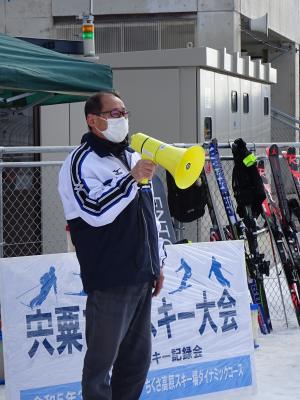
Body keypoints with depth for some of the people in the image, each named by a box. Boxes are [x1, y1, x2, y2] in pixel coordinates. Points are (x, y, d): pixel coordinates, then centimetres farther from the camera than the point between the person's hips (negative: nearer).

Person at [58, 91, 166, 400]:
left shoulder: (132, 157, 17)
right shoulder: (82, 162, -9)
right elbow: (96, 211, -23)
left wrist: (157, 263, 22)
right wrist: (133, 179, -23)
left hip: (141, 277, 8)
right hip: (109, 281, -8)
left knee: (137, 357, 13)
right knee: (102, 360, -2)